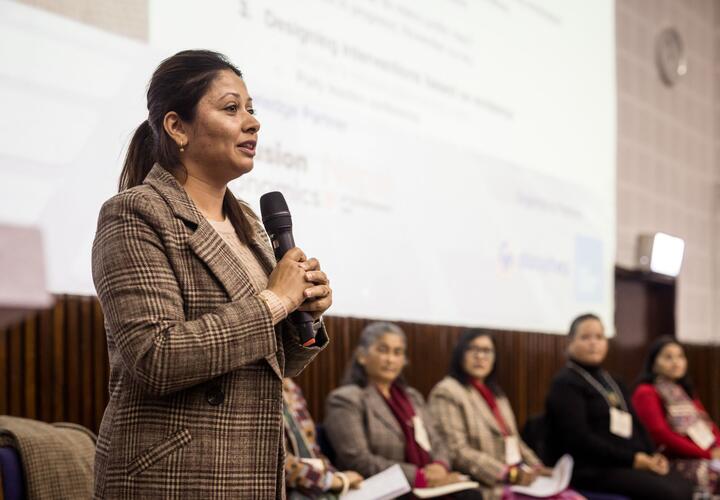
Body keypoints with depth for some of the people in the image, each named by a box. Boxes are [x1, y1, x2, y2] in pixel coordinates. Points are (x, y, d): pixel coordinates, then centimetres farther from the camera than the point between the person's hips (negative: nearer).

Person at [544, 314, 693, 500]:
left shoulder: (612, 382, 24)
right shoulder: (565, 384, -3)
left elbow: (635, 425, 24)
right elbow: (579, 439, -15)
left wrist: (653, 456, 3)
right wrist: (632, 459, -17)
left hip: (630, 465, 8)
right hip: (593, 469, -8)